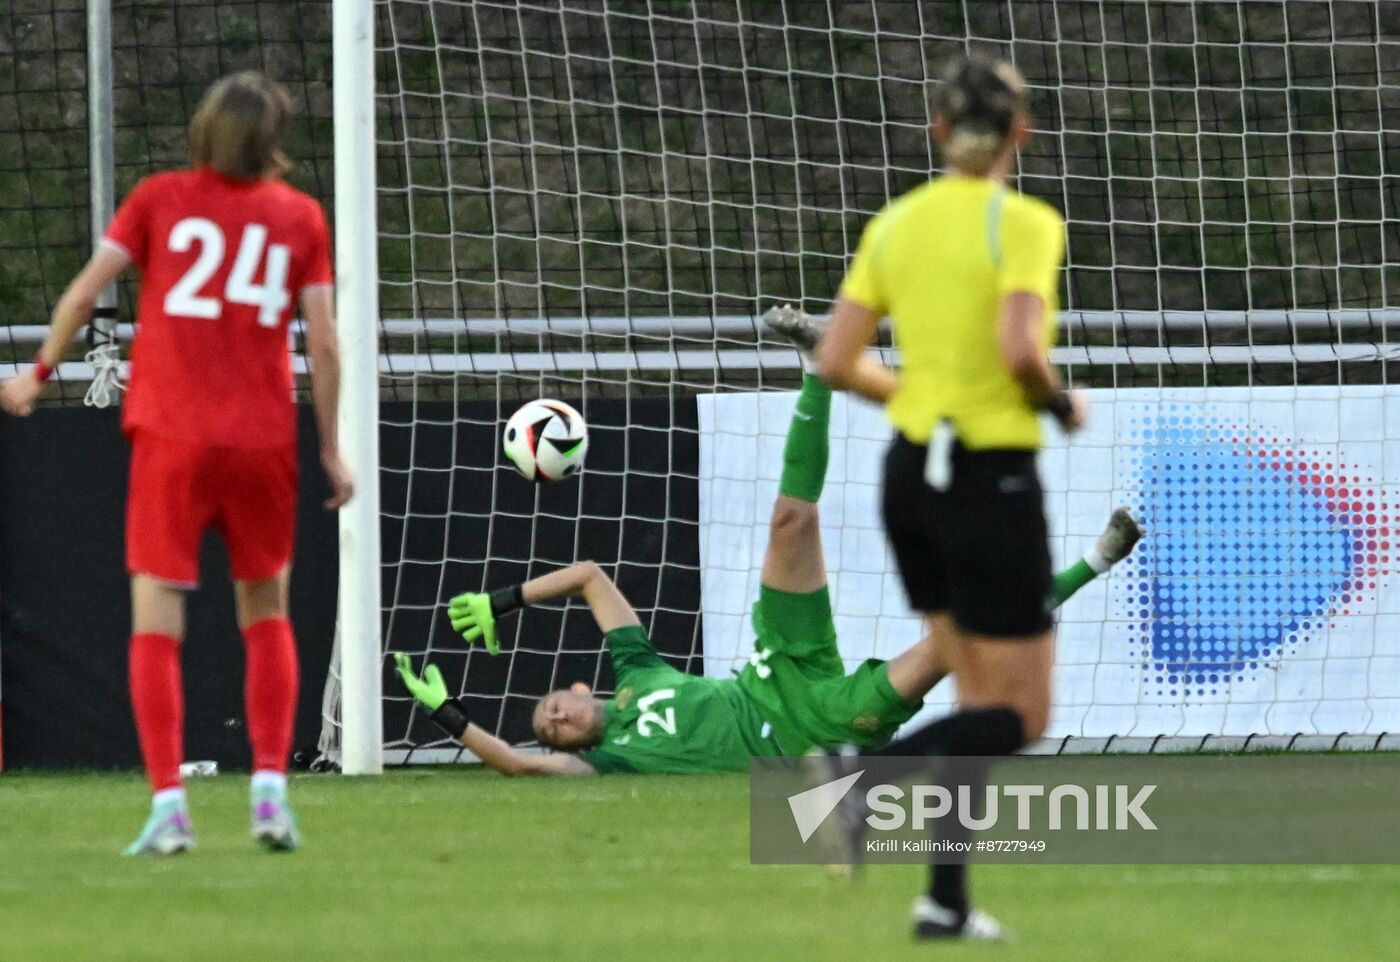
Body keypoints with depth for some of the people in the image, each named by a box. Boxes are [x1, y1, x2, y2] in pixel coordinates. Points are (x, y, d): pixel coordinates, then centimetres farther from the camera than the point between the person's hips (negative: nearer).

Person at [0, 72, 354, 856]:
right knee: (267, 614, 16)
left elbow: (85, 293, 0)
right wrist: (332, 448, 9)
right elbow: (324, 341, 2)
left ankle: (168, 805, -9)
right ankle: (271, 789, 5)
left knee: (157, 623, 1)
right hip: (264, 438, 1)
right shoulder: (300, 217, 6)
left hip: (172, 437, -1)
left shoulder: (160, 199, 3)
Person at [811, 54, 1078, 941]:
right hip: (995, 482, -7)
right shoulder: (1025, 224, -13)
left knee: (983, 701, 17)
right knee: (1021, 717, 2)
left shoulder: (895, 225, 5)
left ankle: (948, 900, 9)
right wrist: (1060, 404, -6)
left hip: (913, 470, 7)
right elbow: (1020, 348, -26)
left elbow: (837, 362, 3)